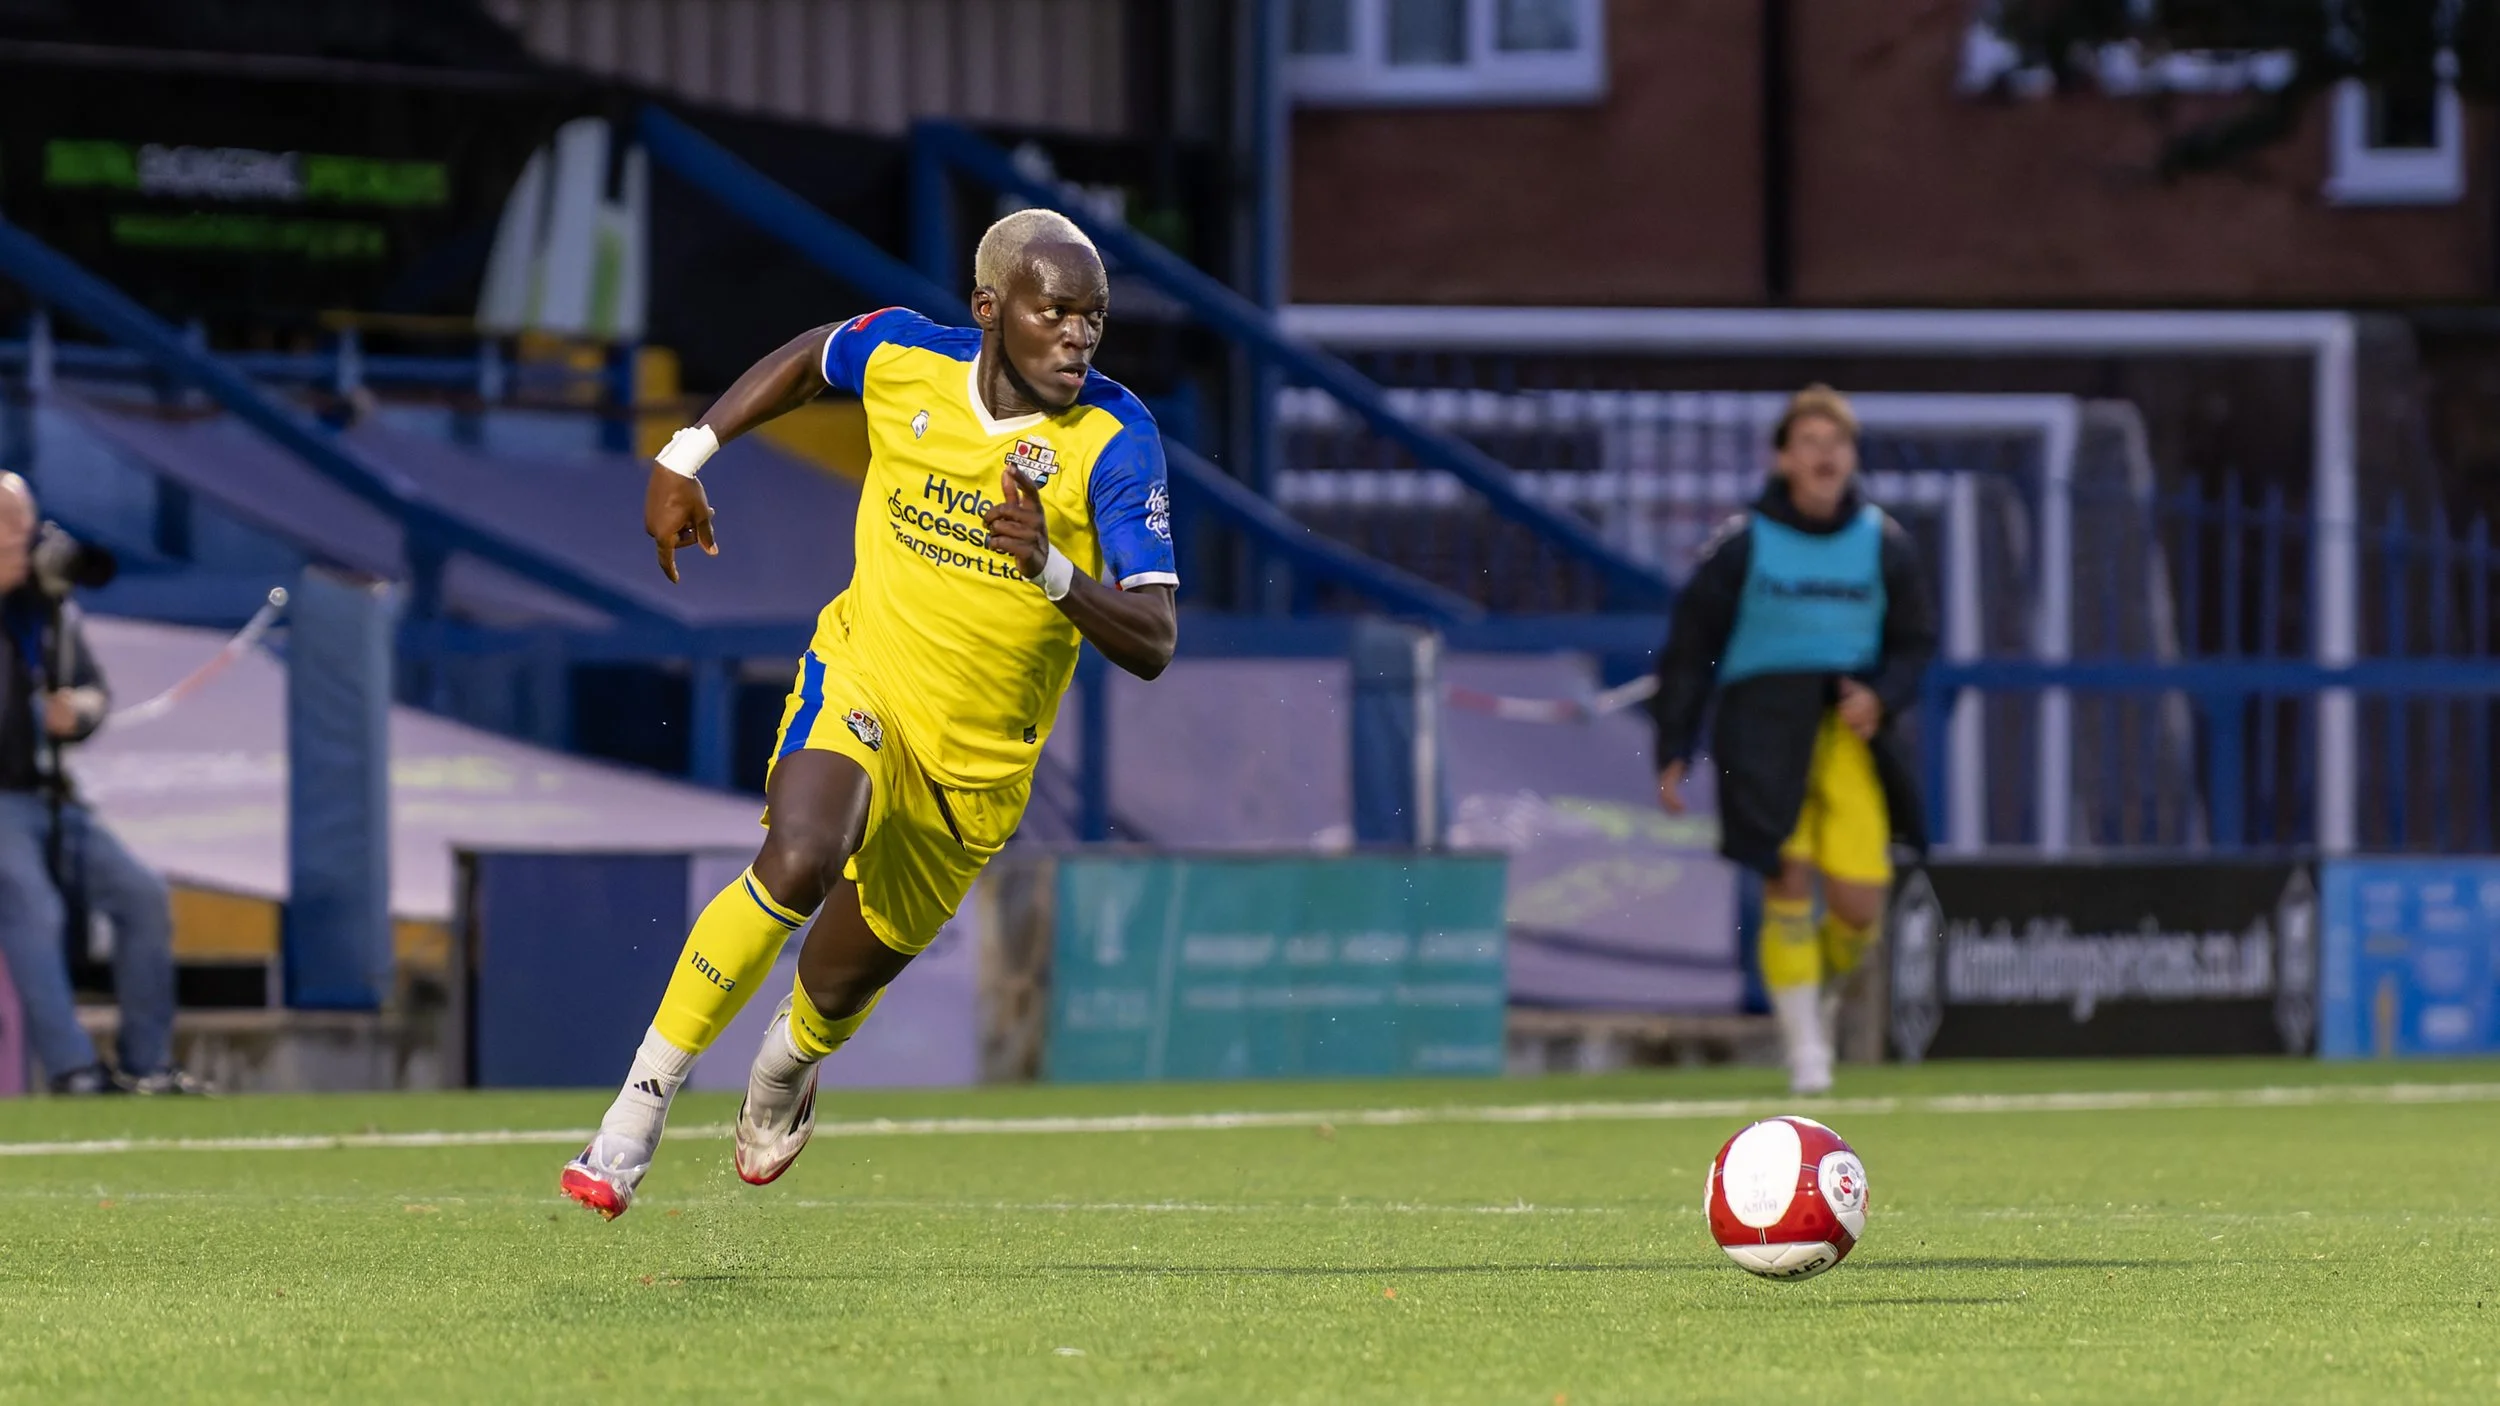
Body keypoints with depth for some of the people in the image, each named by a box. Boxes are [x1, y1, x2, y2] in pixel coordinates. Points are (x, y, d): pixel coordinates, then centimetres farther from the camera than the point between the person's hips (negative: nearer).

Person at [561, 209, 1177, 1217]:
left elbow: (1152, 644, -23)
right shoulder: (903, 359, -12)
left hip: (978, 760, 1)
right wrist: (684, 459, 11)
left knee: (844, 979, 14)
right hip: (861, 680, -1)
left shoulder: (1116, 441, -19)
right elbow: (807, 360, 14)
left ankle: (788, 1065, 54)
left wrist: (1053, 567, -40)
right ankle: (639, 1108, -20)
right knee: (797, 861, -31)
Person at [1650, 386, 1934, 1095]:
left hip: (1850, 725, 2)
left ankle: (1827, 984, 27)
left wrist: (1882, 697, -7)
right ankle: (1805, 1048, 0)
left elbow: (1915, 640, 14)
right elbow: (1688, 650, 4)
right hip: (1763, 724, -2)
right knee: (1789, 883, -12)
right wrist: (1672, 753, 1)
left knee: (1860, 904, -7)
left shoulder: (1883, 544, 6)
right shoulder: (1742, 544, -1)